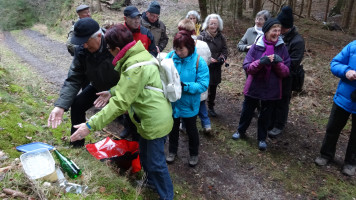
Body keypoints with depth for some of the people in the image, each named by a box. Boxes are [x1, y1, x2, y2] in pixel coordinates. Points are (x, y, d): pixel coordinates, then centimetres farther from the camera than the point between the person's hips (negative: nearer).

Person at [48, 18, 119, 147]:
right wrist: (60, 106, -29)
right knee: (76, 105, -7)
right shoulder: (81, 51, -19)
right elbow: (73, 80, -18)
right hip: (98, 86, 5)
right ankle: (76, 144, 12)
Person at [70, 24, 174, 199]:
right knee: (144, 154, 27)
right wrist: (111, 92, 18)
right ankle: (152, 181, 50)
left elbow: (120, 104, -29)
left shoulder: (135, 67, -28)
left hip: (155, 121, -10)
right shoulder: (141, 54, 3)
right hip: (153, 117, 10)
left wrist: (91, 125, -26)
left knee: (155, 162, 8)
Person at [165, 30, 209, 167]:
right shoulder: (170, 56, -12)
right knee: (173, 128, 24)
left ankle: (194, 154, 45)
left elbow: (203, 85, -23)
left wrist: (185, 86, -33)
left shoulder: (199, 62, -20)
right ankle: (172, 151, 50)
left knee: (191, 130, 20)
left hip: (189, 104, -2)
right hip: (172, 102, 3)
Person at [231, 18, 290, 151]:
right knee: (247, 111, 17)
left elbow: (286, 72, -8)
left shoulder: (282, 48, -6)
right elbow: (247, 67, -13)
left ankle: (262, 138, 36)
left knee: (265, 115, 15)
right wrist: (261, 62, -29)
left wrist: (278, 63, -27)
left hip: (271, 90, 1)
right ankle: (241, 131, 42)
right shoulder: (256, 47, -9)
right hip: (254, 87, 0)